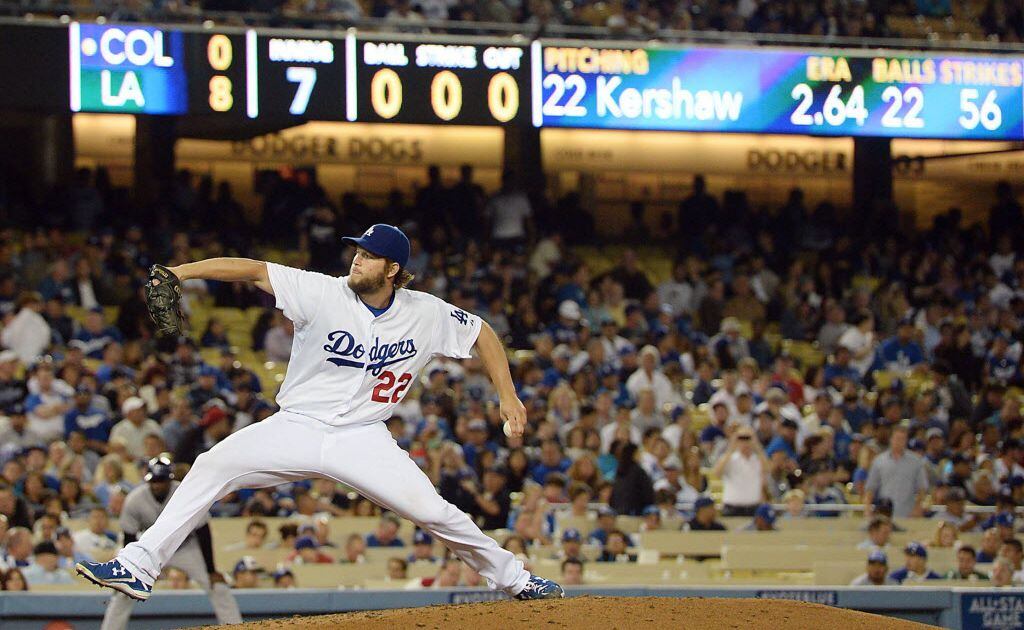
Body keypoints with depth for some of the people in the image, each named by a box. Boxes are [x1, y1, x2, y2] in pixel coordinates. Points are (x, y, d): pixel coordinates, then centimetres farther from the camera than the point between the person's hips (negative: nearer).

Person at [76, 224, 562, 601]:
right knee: (212, 467, -19)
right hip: (297, 429, 0)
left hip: (363, 439, 0)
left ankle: (513, 578, 11)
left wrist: (508, 396, 4)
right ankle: (139, 566, -18)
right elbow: (255, 271, -17)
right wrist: (184, 270, -29)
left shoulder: (426, 315, -4)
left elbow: (481, 334, 11)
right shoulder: (323, 294, -11)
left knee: (432, 511, -12)